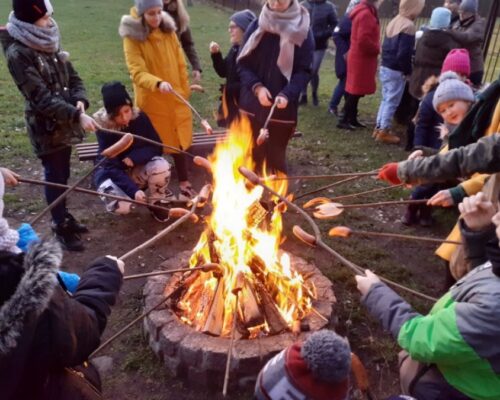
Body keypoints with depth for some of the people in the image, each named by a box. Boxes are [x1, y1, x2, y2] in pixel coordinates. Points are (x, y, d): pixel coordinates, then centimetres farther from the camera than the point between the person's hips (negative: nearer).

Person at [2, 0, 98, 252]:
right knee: (55, 178, 4)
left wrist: (80, 101, -10)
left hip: (64, 123, 7)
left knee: (63, 176, 18)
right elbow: (41, 99, -23)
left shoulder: (49, 43, 5)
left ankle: (64, 217, 35)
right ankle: (61, 228, 19)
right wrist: (77, 115, -29)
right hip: (46, 128, -7)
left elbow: (72, 77, 10)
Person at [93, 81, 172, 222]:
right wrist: (134, 190, -42)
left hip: (137, 169, 2)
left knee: (161, 166, -31)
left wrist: (134, 158, -30)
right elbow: (111, 167, -28)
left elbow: (157, 147, -12)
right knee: (121, 206, -31)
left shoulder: (140, 117, -17)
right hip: (112, 173, -2)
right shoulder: (103, 128, -24)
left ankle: (157, 202, -2)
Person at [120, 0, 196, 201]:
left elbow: (180, 65, 10)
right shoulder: (132, 38, -11)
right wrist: (158, 83, -39)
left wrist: (185, 91, 8)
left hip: (176, 98, 4)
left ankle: (184, 184, 25)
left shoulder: (169, 32, 3)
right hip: (151, 101, -4)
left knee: (178, 141, 11)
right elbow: (137, 73, -21)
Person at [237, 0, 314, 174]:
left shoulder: (302, 31, -4)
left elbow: (304, 71, -6)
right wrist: (256, 87, -16)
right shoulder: (257, 26, 1)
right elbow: (242, 64, 2)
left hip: (282, 108, -2)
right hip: (252, 104, 2)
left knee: (275, 158, 6)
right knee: (253, 155, 10)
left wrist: (287, 94, -24)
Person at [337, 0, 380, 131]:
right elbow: (363, 40, -26)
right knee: (356, 90, -4)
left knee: (355, 89, 13)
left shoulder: (364, 12, 13)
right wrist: (377, 49, -11)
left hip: (359, 56, 10)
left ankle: (352, 118, 20)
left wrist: (375, 48, 11)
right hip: (361, 58, -10)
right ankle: (344, 120, 2)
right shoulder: (366, 14, -19)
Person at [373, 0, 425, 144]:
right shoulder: (408, 26, -17)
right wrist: (407, 71, -9)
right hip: (396, 71, -8)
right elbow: (403, 54, -21)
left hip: (385, 67, 9)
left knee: (386, 99, 16)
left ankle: (379, 128, 22)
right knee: (392, 102, 0)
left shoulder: (394, 21, 10)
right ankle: (384, 132, 5)